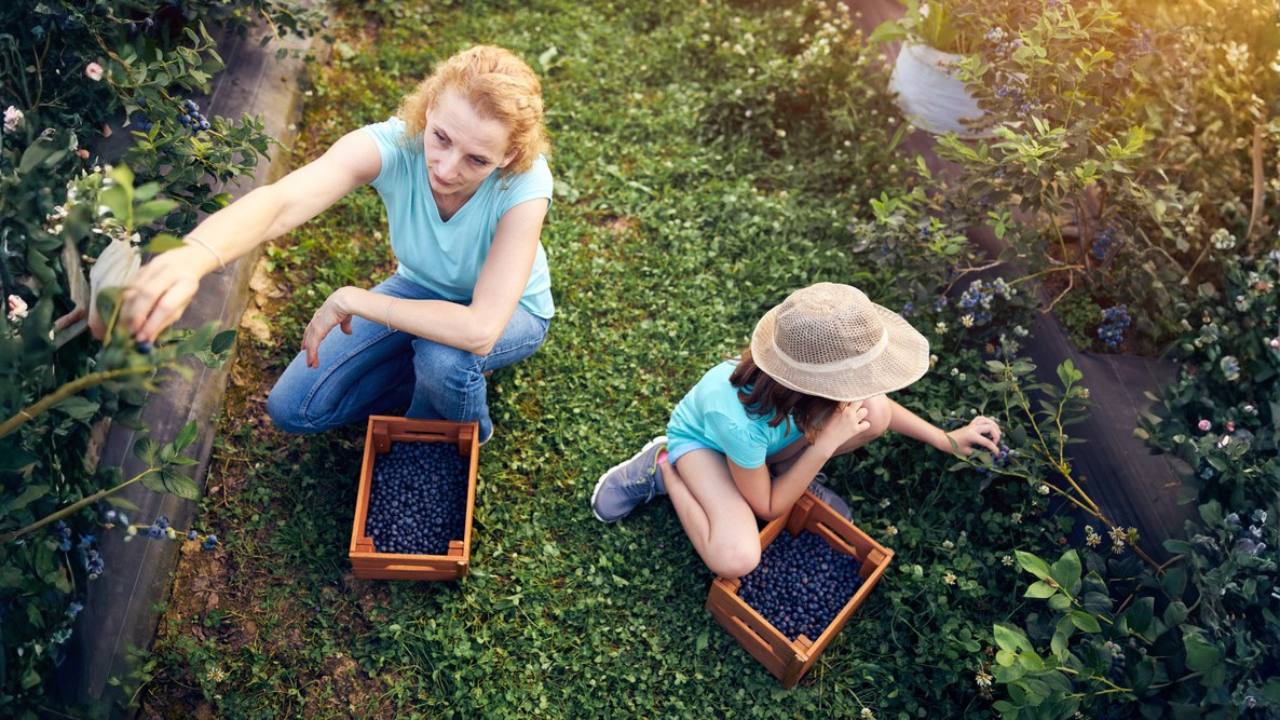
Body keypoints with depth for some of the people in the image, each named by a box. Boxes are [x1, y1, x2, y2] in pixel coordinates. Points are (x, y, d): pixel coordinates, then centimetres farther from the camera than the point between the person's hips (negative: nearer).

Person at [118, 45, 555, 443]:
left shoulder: (524, 184, -37)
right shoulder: (392, 144, -32)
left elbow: (480, 331, -43)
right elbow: (282, 201, -49)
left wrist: (349, 300, -35)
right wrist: (192, 256, -71)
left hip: (508, 309, -2)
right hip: (421, 289, 3)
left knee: (445, 357, -37)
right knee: (293, 408, -2)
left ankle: (465, 435, -1)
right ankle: (438, 373, 13)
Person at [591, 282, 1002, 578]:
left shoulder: (808, 383, -30)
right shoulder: (742, 421, -44)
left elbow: (870, 400, -3)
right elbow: (767, 509, -24)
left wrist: (947, 439, -4)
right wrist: (827, 442, -33)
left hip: (773, 431, 5)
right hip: (702, 439, -5)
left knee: (873, 413, -20)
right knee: (736, 560, -31)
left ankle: (784, 472, 6)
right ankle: (664, 467, -5)